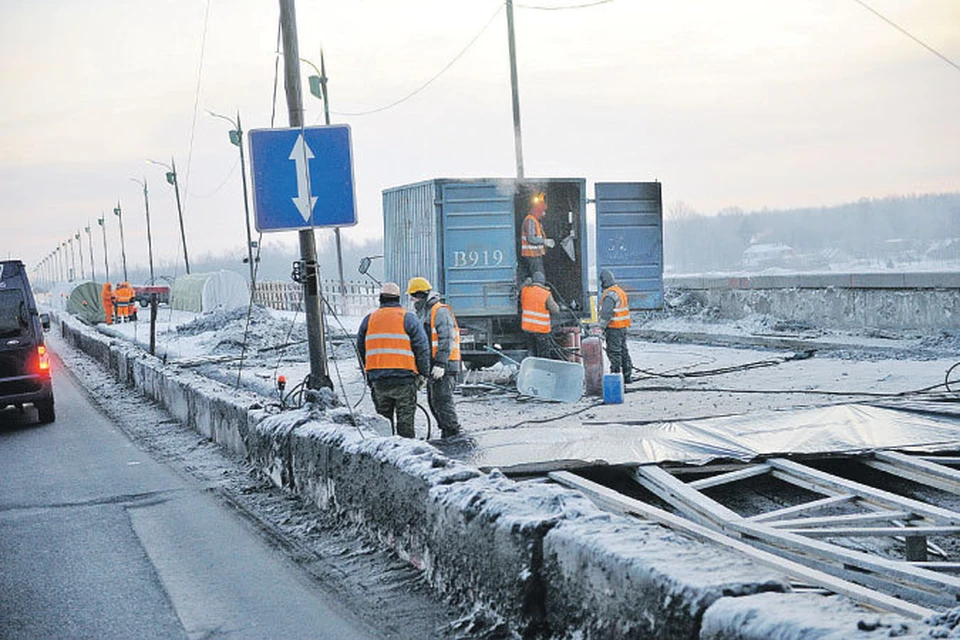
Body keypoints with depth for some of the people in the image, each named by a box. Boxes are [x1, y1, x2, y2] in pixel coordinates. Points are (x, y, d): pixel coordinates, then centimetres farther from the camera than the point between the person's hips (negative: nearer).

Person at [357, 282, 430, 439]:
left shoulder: (369, 320, 8)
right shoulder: (408, 318, -2)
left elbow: (361, 349, 15)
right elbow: (422, 347, -5)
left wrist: (369, 372, 25)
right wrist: (423, 373, 2)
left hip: (377, 379, 3)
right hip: (404, 378, -3)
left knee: (383, 418, 12)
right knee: (405, 419, 1)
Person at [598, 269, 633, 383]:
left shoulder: (610, 294, -17)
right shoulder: (620, 291, 14)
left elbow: (606, 313, -22)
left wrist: (601, 328, -18)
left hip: (613, 327, -10)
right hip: (623, 326, 10)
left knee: (614, 352, -6)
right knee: (623, 351, 14)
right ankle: (627, 375, 19)